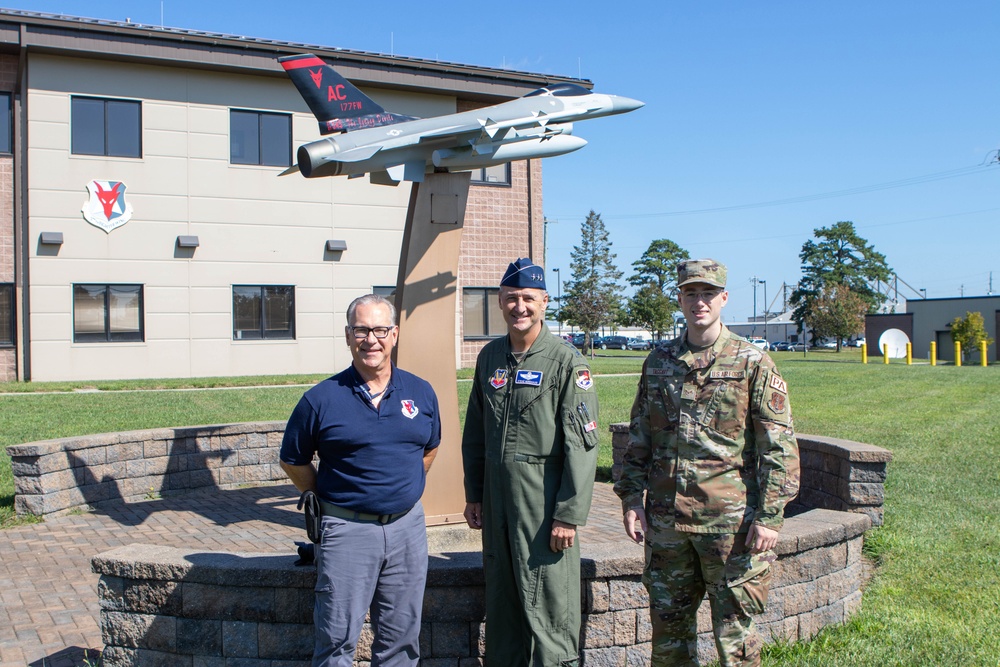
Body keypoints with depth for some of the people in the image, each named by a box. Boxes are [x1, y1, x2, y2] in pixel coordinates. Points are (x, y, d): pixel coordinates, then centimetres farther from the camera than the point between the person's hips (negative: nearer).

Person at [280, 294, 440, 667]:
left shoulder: (421, 393, 4)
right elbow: (293, 461, 4)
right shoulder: (321, 399, -6)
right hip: (347, 529, -3)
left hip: (407, 526, 3)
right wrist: (327, 498, 4)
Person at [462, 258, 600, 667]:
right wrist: (473, 495, 13)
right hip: (496, 498, 6)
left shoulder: (566, 361, -9)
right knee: (501, 602, 15)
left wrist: (569, 514, -16)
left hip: (543, 501, -5)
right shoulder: (490, 357, 9)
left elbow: (582, 444, -12)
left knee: (547, 603, 0)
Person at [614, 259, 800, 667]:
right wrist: (631, 497, 7)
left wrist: (769, 516, -10)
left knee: (733, 629, 6)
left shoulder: (752, 364, -4)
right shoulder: (658, 362, 8)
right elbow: (638, 439, 14)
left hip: (729, 519, -4)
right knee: (668, 623, 14)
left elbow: (779, 447, -6)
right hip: (666, 520, 4)